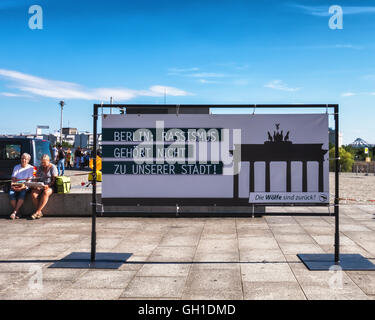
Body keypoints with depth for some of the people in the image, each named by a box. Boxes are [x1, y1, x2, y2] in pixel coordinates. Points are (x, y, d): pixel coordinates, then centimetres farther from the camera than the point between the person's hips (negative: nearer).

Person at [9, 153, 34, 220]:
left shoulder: (30, 168, 7)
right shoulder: (16, 167, 15)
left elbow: (29, 180, -3)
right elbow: (13, 179, 7)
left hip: (24, 187, -2)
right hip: (15, 187, 2)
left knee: (22, 194, -34)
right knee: (11, 194, -29)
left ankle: (14, 212, -34)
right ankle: (16, 213, -22)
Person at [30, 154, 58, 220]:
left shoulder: (53, 167, 0)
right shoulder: (40, 168, 15)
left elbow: (54, 180, -8)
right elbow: (37, 179, 13)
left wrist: (48, 185, -24)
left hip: (50, 186, -4)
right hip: (40, 186, 5)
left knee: (45, 193, -38)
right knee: (33, 193, -27)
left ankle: (37, 212, -35)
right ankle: (39, 212, -26)